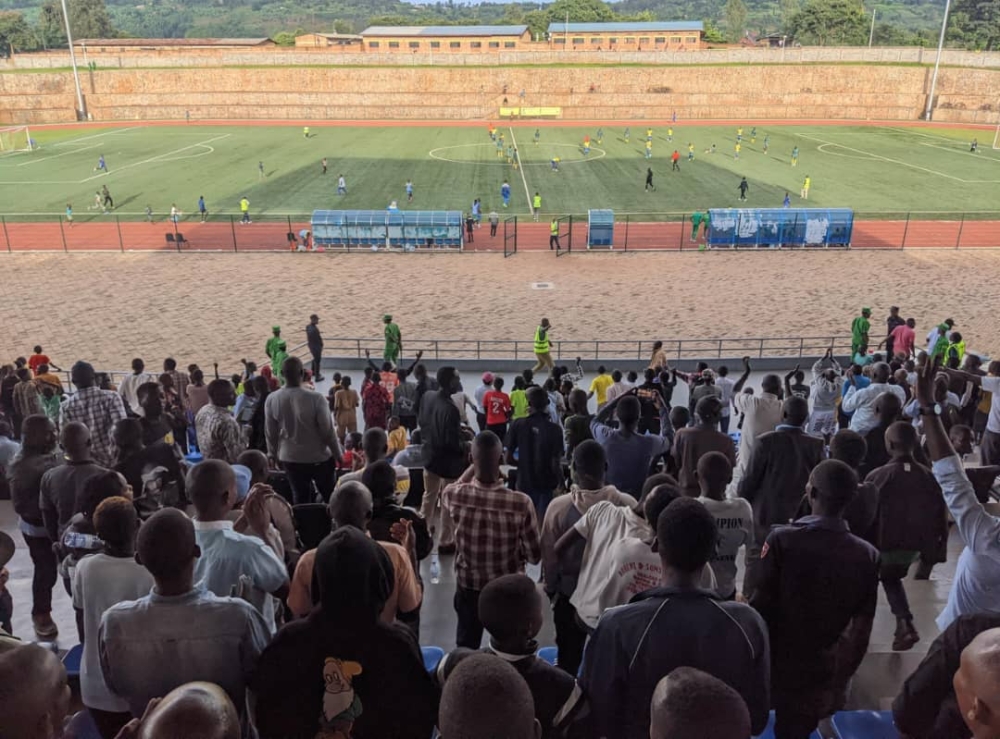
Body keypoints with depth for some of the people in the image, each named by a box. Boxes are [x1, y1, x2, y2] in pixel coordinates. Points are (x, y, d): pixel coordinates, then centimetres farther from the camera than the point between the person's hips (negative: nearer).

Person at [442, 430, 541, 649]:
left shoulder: (453, 496, -24)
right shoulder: (521, 503, -29)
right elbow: (535, 556, -15)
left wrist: (475, 466, 5)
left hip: (468, 586, 1)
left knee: (466, 649, 24)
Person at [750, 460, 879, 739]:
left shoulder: (782, 540, -20)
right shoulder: (867, 556, -10)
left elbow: (761, 606, -15)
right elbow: (861, 628, -4)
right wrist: (841, 676, 9)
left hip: (775, 668, -3)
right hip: (824, 678, 3)